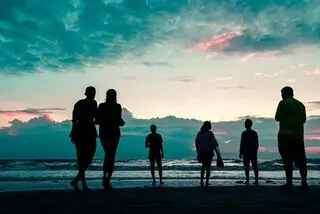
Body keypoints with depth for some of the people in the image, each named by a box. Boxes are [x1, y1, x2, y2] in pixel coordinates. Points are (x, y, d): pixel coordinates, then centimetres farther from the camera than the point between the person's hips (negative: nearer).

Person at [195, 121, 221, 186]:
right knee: (208, 166, 5)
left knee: (203, 165, 19)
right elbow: (215, 143, -9)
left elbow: (197, 143, 3)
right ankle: (207, 182, 0)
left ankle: (201, 180, 13)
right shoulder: (210, 133, -9)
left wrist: (198, 152, 10)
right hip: (209, 152, -4)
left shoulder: (199, 133, 2)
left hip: (201, 152, 4)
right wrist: (218, 153, -1)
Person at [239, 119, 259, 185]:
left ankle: (247, 180, -2)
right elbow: (257, 144, 10)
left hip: (246, 152, -4)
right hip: (254, 152, 4)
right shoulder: (255, 133, 5)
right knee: (255, 166, 5)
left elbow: (242, 144, -10)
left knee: (246, 166, 0)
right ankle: (256, 180, 2)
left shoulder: (244, 133, -9)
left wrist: (240, 153, -5)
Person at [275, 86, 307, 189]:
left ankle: (289, 182, -10)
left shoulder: (283, 103, -3)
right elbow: (303, 119, 20)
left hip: (285, 134, -6)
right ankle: (304, 182, 1)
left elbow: (277, 117, -6)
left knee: (287, 159, -7)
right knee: (300, 159, 7)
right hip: (298, 134, 6)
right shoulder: (300, 104, 16)